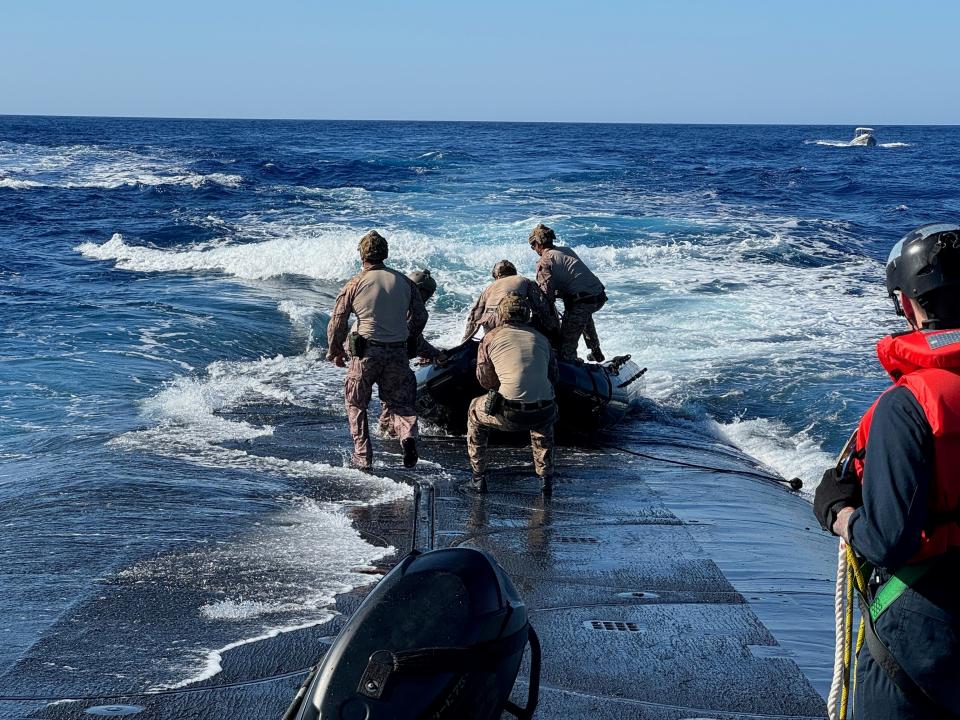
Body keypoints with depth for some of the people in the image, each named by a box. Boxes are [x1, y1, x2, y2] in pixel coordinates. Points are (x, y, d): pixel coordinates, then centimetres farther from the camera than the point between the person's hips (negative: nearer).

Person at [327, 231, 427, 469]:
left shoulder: (356, 283, -5)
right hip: (398, 353, 2)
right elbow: (420, 315, 12)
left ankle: (363, 457, 13)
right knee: (400, 402, 14)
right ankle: (408, 435, -15)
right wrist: (408, 342, 27)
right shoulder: (403, 281, 5)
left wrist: (335, 351, 13)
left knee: (356, 404, 14)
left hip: (366, 352, -2)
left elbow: (337, 321, -2)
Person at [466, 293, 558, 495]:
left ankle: (478, 478, 30)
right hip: (543, 415, 3)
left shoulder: (491, 337, 8)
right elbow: (553, 377, 23)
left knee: (475, 410, 30)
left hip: (509, 415, -3)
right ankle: (546, 478, 36)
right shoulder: (541, 338, 16)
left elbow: (486, 380, 13)